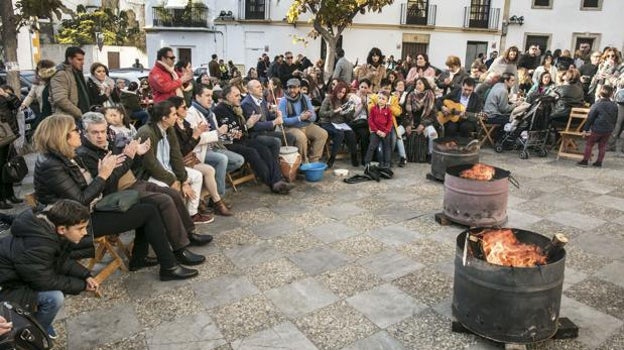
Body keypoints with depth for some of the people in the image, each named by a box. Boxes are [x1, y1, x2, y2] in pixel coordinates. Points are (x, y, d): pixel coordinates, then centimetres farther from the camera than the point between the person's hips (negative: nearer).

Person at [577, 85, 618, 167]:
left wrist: (585, 129, -7)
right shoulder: (614, 106, 1)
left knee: (589, 143, 8)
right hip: (609, 130, 5)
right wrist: (612, 128, 23)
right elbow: (615, 119, 11)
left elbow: (590, 118, -12)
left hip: (597, 129, -5)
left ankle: (585, 160, 9)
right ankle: (599, 162, 17)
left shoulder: (596, 105, -15)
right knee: (602, 145, 14)